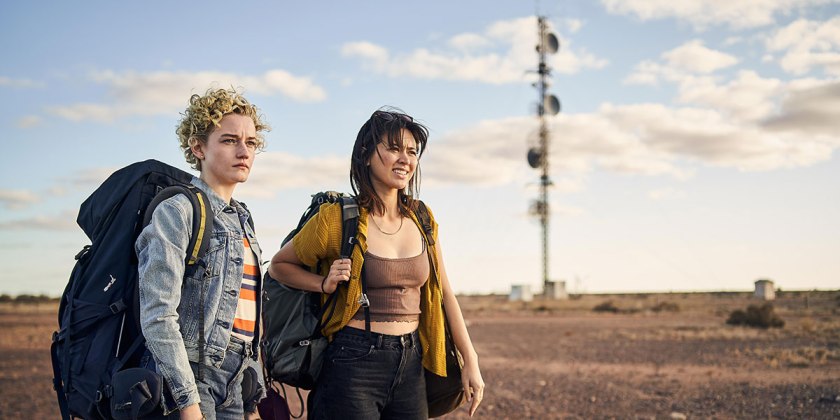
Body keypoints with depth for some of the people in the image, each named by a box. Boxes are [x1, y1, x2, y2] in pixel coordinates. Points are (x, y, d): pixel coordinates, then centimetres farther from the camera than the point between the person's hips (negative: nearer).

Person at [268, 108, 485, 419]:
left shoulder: (421, 219, 6)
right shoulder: (337, 218, -8)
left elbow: (443, 293, 12)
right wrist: (326, 284, -11)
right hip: (354, 362, -5)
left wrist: (470, 361, 9)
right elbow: (278, 266, 6)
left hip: (411, 364, 5)